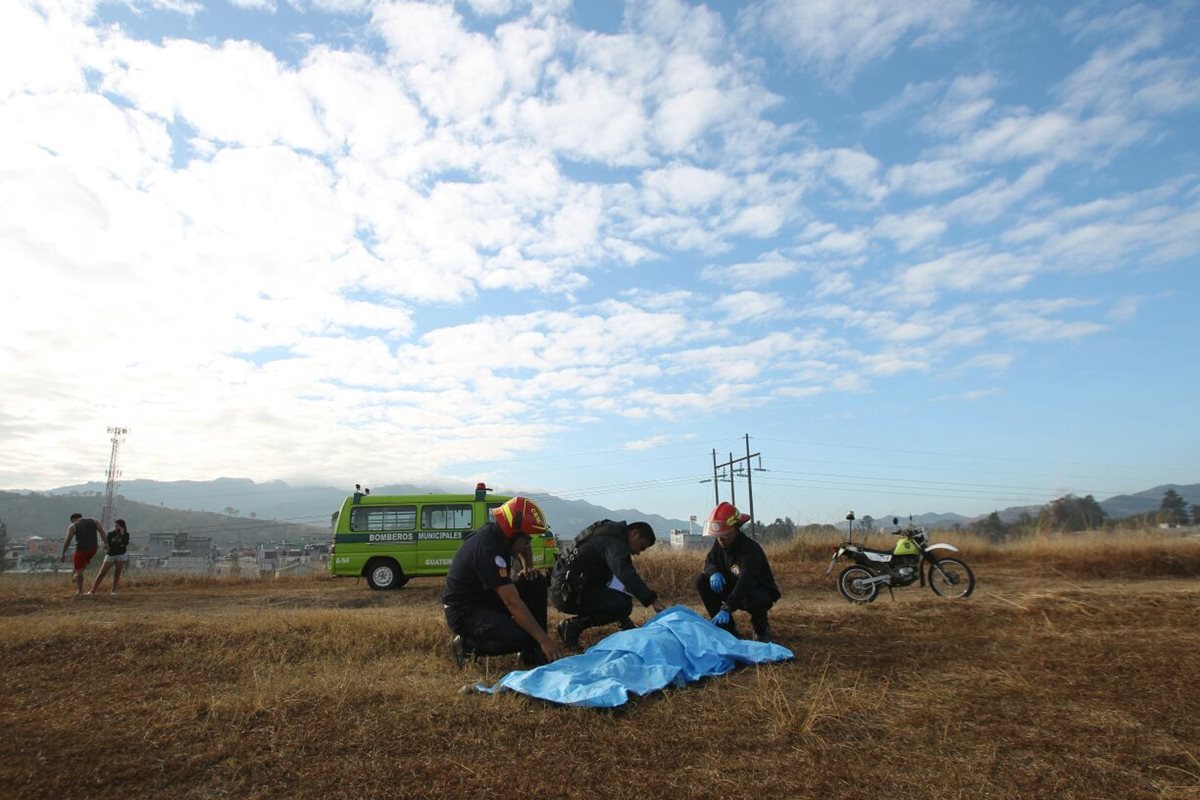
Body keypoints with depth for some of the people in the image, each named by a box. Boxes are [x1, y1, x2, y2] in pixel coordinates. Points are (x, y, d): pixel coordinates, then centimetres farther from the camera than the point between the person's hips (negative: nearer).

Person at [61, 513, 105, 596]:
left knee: (79, 570, 7)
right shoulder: (94, 521, 11)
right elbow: (102, 532, 4)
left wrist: (63, 554, 3)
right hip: (93, 548, 4)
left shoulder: (72, 526, 1)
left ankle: (80, 590, 11)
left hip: (82, 549, -4)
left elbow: (67, 541, -3)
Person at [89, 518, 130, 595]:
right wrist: (119, 544, -18)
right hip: (110, 555, 1)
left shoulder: (126, 534, -3)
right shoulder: (110, 534, -1)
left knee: (117, 574, -2)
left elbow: (125, 543, -21)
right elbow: (109, 544, -13)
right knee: (102, 573, -4)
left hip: (121, 555, -1)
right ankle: (93, 590, -1)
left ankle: (113, 591, 4)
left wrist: (122, 534, -23)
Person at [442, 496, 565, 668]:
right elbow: (512, 602, -34)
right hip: (464, 613, -10)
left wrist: (527, 568, 2)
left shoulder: (500, 534, -3)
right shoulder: (487, 547, -30)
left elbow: (524, 549, 25)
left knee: (536, 582, -3)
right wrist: (545, 640, -33)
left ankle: (533, 653, -1)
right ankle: (467, 644, -4)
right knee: (519, 638, -29)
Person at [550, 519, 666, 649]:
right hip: (569, 593, -11)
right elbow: (626, 573, -30)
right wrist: (652, 600, -34)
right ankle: (573, 625, -13)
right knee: (624, 605, -20)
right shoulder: (613, 542, -14)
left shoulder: (611, 535, 18)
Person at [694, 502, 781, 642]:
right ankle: (727, 627, -5)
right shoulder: (719, 544, -7)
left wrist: (726, 609, -54)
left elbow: (745, 583, -43)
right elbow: (709, 562, 2)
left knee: (750, 596, -42)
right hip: (734, 589, 7)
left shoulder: (751, 549, -31)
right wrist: (714, 573, -26)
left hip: (761, 593, -6)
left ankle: (761, 628, -4)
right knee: (701, 581, -14)